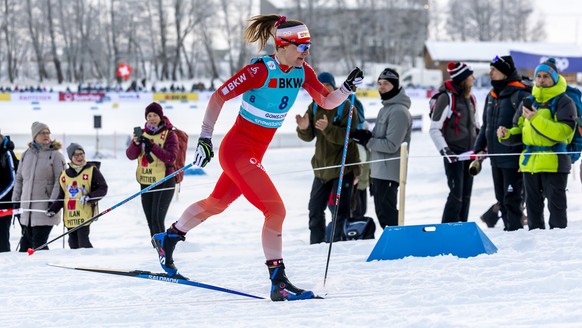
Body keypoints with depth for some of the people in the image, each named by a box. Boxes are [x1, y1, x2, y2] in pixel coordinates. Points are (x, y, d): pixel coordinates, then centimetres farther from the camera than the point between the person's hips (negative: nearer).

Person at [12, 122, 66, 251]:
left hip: (45, 207, -5)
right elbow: (19, 178, 19)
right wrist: (16, 200, 14)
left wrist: (53, 202, -16)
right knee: (26, 242, 8)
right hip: (26, 207, 5)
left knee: (38, 244, -10)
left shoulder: (55, 155, -3)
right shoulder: (26, 154, 13)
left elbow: (60, 181, -8)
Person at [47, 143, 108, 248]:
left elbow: (103, 189, -2)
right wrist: (53, 209, 9)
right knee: (73, 243, 4)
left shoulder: (92, 171, 1)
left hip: (85, 213, -5)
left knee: (83, 243, -13)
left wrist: (89, 197, -17)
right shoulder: (65, 175, 15)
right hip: (70, 216, 5)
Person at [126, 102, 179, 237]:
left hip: (164, 182, -6)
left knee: (157, 219, -17)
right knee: (151, 221, 11)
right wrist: (136, 143, -23)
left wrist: (152, 146, -28)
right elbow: (130, 155, -2)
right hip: (145, 183, 6)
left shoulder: (169, 135, -5)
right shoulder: (142, 133, 8)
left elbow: (171, 157, -18)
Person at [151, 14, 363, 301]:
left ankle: (168, 239, 44)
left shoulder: (302, 72, 0)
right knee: (276, 209, -17)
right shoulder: (260, 70, -21)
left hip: (255, 154, 9)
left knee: (216, 204, 25)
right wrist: (205, 138, -20)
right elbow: (218, 96, -17)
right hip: (237, 150, -9)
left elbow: (328, 102, 5)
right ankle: (278, 282, -15)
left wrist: (348, 88, -15)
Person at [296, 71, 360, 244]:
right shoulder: (314, 107, 6)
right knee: (315, 208, 11)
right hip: (322, 166, 6)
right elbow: (309, 137, 4)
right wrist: (304, 128, -19)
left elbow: (347, 136, -22)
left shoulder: (345, 107, -12)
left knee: (340, 210, -5)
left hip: (343, 167, -6)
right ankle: (316, 244, 20)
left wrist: (327, 128, -36)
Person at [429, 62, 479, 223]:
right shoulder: (447, 98, -13)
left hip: (468, 154, 8)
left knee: (466, 195, 9)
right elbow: (434, 129, -12)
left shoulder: (470, 98, 12)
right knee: (456, 195, -13)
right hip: (454, 154, -8)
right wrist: (444, 150, -19)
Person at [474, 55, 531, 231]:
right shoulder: (492, 96, 14)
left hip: (513, 158, -8)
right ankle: (508, 228, 21)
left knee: (512, 198, -5)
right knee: (501, 198, 13)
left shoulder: (519, 94, -12)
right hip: (496, 158, 8)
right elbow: (486, 126, 23)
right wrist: (480, 148, 14)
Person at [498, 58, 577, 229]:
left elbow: (564, 131, -19)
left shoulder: (564, 102, -5)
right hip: (529, 162, 6)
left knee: (556, 204, -2)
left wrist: (536, 119, -23)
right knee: (533, 204, 12)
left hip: (554, 162, -6)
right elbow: (519, 131, 20)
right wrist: (507, 134, -3)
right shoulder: (528, 102, 14)